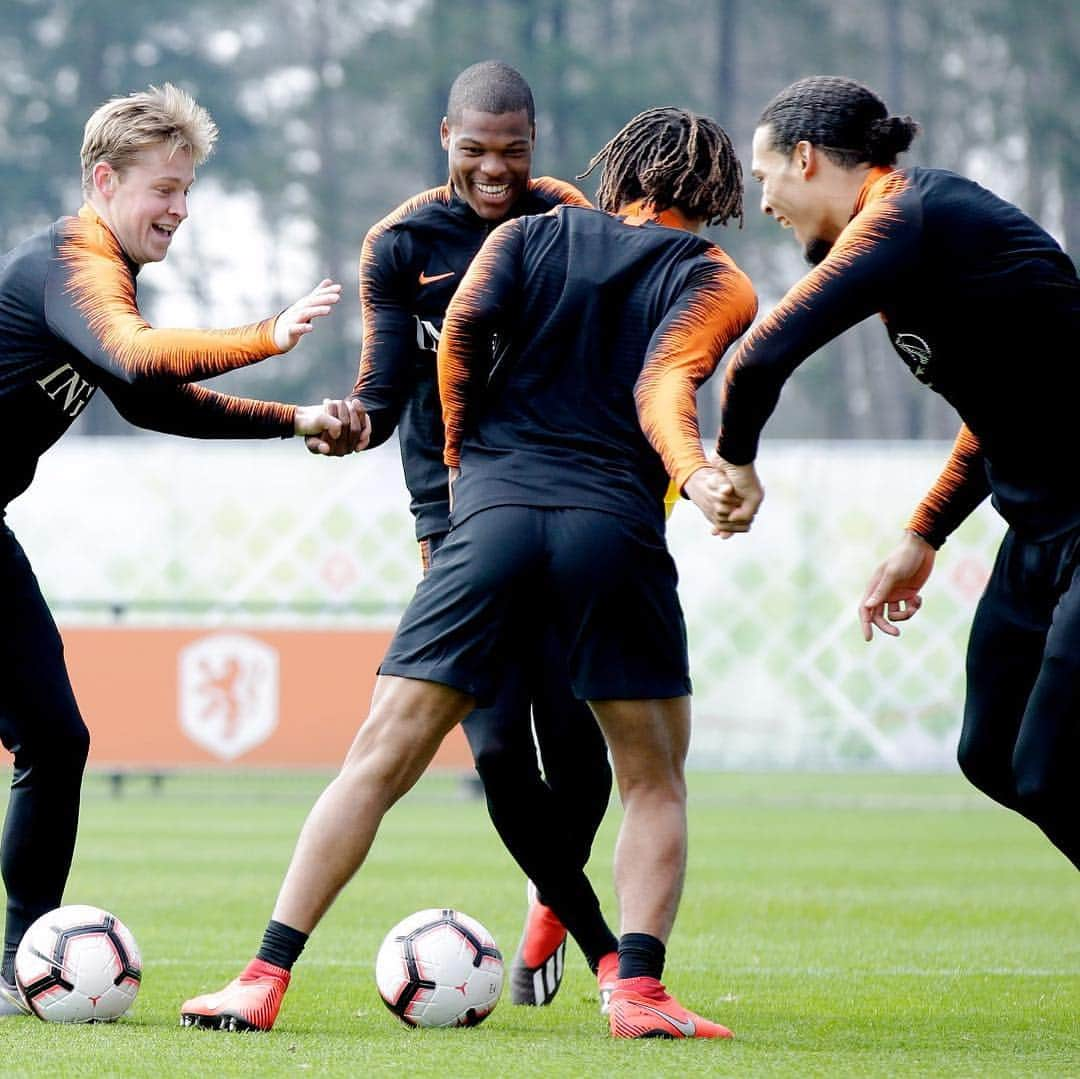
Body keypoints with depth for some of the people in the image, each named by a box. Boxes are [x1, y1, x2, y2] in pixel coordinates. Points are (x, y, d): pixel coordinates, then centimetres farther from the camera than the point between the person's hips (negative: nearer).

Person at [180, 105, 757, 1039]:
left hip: (492, 510, 2)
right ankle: (639, 990, -4)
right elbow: (663, 387, -8)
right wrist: (696, 477, -24)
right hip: (616, 530, -1)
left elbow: (462, 325, 2)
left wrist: (466, 461, 14)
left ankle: (264, 979, -2)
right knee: (654, 782, 13)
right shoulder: (718, 284, 11)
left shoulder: (532, 235, 19)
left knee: (381, 755, 3)